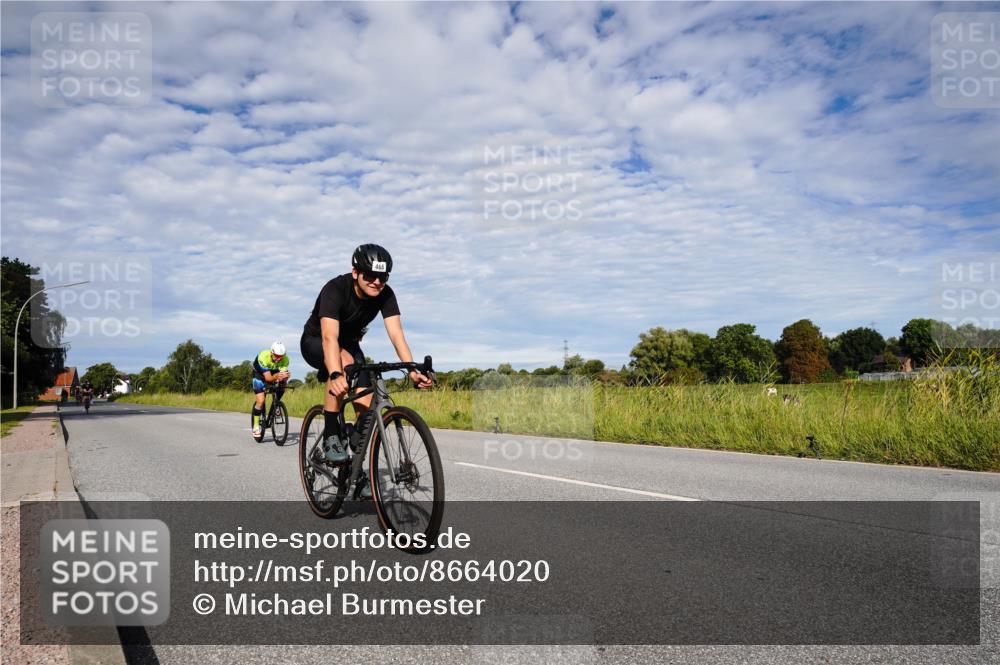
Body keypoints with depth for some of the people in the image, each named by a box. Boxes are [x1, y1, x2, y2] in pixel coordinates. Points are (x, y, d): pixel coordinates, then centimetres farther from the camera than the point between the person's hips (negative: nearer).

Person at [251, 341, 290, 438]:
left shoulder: (285, 359, -28)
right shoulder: (263, 356, -37)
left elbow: (283, 374, -32)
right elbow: (268, 378, -40)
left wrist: (284, 376, -55)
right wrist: (276, 376, -60)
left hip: (274, 372, 3)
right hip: (260, 374, -3)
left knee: (282, 387, -27)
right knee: (260, 401, -16)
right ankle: (256, 425, -1)